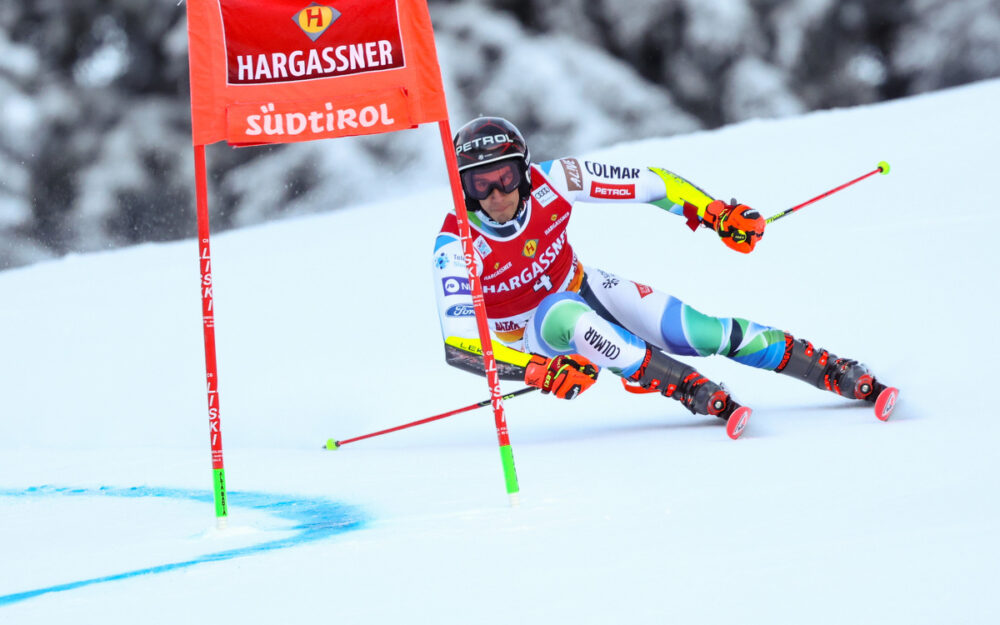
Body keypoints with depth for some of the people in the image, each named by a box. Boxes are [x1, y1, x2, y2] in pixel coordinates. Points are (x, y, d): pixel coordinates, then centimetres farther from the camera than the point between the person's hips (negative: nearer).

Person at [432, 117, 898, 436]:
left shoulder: (547, 182, -22)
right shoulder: (456, 246, -28)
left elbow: (646, 183, -12)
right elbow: (458, 343, -34)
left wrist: (713, 212, -20)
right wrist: (538, 370, -45)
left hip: (583, 288, 2)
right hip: (530, 335, -2)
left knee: (704, 333, -16)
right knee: (569, 319, -39)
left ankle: (850, 378, -8)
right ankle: (703, 395, -37)